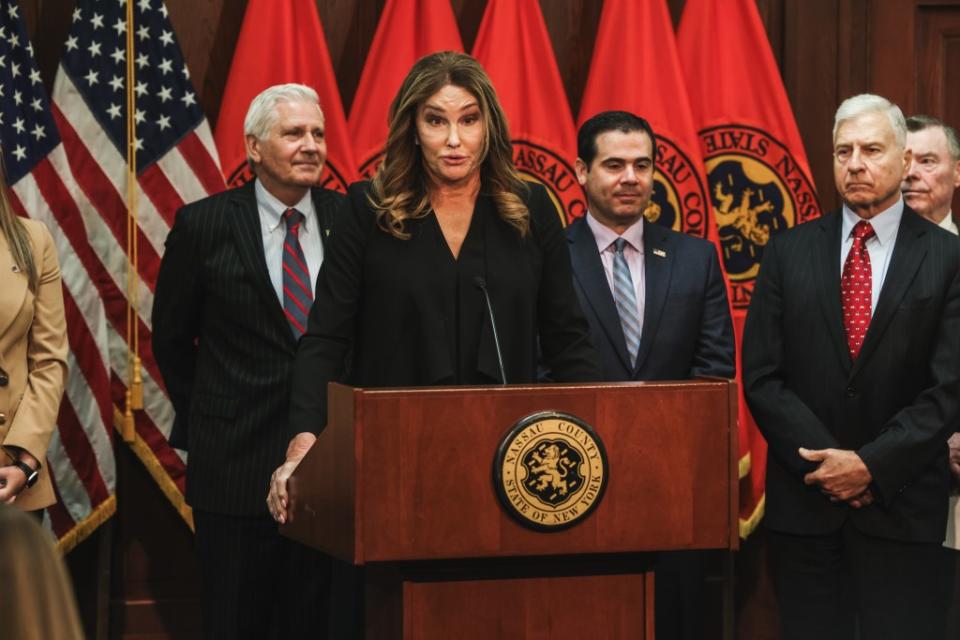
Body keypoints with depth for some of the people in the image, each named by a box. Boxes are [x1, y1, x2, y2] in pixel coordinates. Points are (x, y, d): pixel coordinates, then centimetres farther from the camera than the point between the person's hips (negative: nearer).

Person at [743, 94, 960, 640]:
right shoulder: (789, 252, 6)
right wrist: (828, 465, -9)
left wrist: (871, 466, -13)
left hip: (902, 507, -2)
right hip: (804, 503, 2)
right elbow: (761, 378, 1)